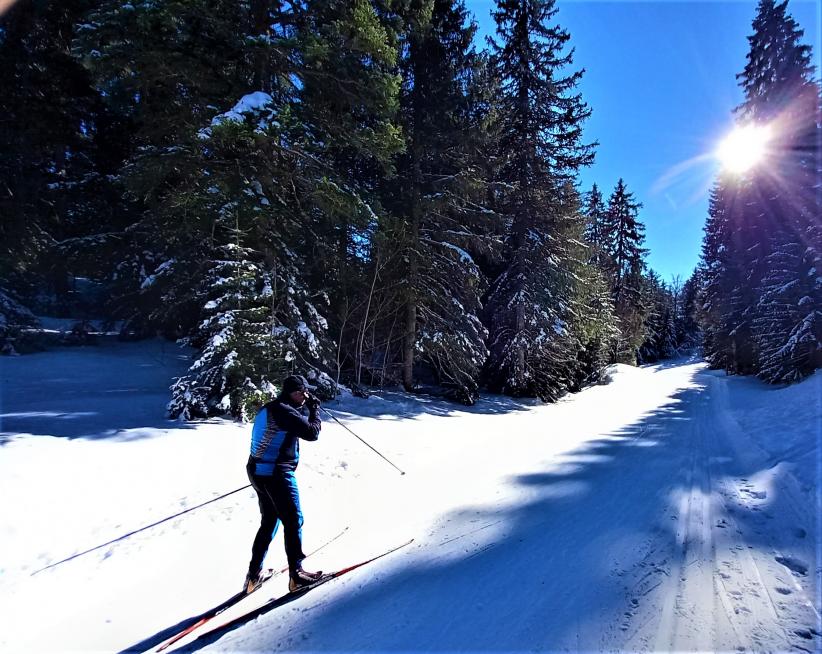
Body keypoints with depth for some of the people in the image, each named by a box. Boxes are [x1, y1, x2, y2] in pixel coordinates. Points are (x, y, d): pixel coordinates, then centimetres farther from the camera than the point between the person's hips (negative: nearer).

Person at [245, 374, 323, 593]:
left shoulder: (268, 409, 13)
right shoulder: (284, 411, -17)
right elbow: (312, 433, -17)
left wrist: (312, 422, 11)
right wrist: (315, 408, -5)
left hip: (257, 472, 10)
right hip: (277, 474, -10)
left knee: (269, 522, 20)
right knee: (293, 521, 1)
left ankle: (254, 574, 26)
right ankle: (296, 574, 8)